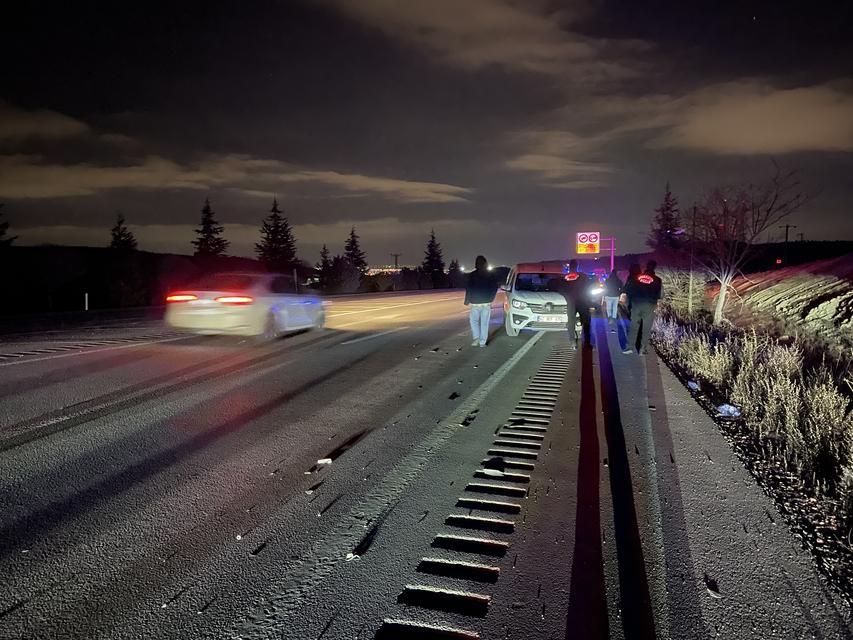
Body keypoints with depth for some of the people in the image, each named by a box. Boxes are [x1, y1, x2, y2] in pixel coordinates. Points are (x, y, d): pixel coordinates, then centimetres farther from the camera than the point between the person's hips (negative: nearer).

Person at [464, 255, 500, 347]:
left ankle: (476, 338, -2)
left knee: (473, 320, 14)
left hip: (475, 303, -2)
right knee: (484, 323, 6)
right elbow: (495, 287, 6)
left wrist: (467, 301, -1)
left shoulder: (472, 275, -5)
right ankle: (482, 342, 6)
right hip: (486, 303, 2)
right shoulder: (490, 275, 4)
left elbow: (468, 289, -9)